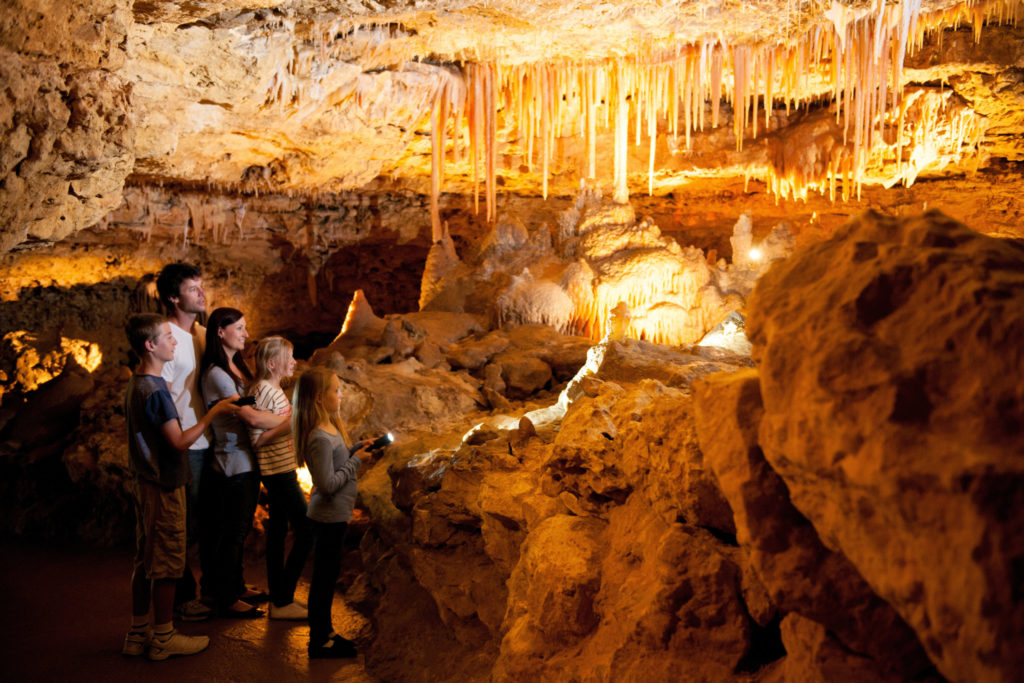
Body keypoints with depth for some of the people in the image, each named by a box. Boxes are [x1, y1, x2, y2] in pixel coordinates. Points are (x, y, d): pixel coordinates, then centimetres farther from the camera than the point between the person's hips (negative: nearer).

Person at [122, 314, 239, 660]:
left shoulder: (134, 383, 9)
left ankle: (138, 633, 25)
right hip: (164, 486, -9)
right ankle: (163, 639, 12)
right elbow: (179, 441, -21)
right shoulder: (155, 389, -21)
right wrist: (213, 413, -13)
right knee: (166, 563, 2)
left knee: (145, 560, 16)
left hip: (145, 482, 9)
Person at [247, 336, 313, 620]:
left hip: (279, 470, 10)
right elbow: (258, 439, -20)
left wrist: (293, 421, 12)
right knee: (306, 530, -7)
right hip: (278, 471, -10)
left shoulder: (273, 389, 13)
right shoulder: (264, 390, -18)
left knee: (277, 532, 13)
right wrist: (290, 424, -19)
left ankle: (278, 599, 21)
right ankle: (283, 601, -1)